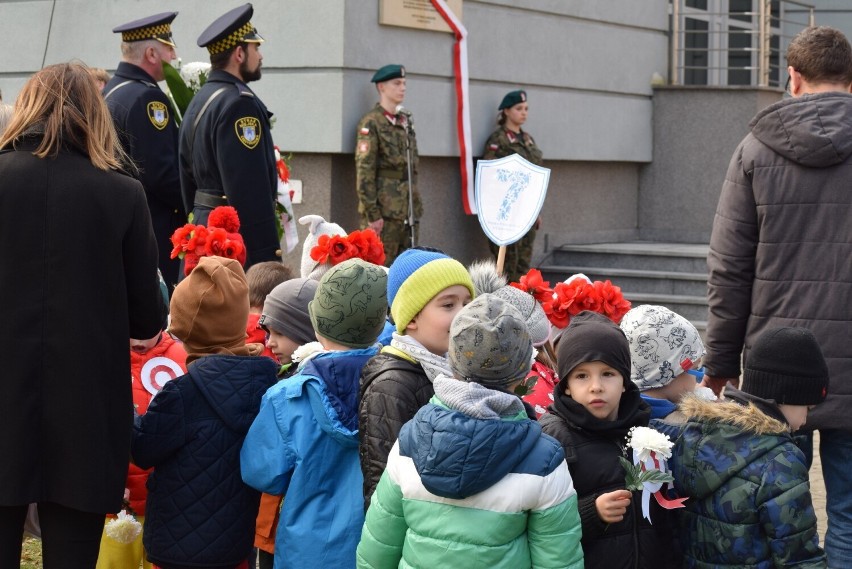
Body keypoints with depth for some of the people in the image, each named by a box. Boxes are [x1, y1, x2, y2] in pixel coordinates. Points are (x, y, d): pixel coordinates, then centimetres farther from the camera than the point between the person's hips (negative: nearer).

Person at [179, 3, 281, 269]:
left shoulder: (198, 101, 14)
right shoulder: (239, 103, -16)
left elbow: (188, 177, 19)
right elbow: (251, 189, -22)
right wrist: (268, 255, -22)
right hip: (239, 240, -10)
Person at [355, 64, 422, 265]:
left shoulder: (406, 121, 16)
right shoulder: (371, 123, -7)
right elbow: (364, 171, -12)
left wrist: (416, 205, 17)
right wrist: (372, 214, -17)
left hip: (409, 211, 8)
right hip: (384, 210, -7)